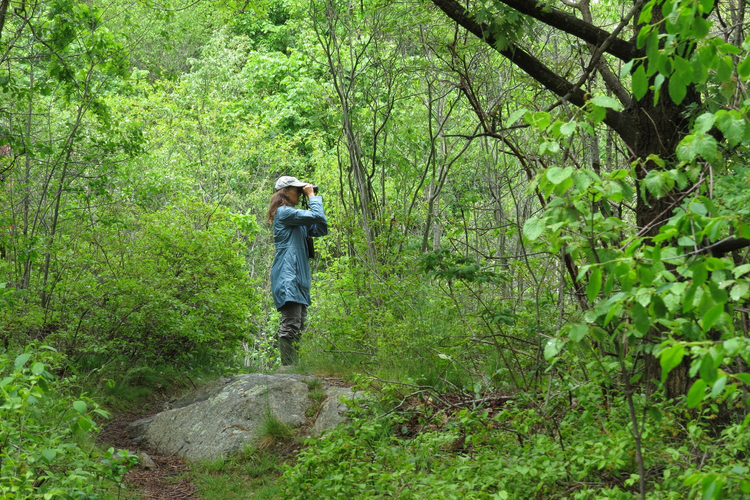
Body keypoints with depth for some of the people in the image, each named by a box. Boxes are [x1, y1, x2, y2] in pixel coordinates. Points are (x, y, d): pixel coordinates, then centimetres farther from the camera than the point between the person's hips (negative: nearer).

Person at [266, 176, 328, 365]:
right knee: (290, 325, -14)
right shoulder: (284, 212, -7)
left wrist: (312, 198, 15)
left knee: (299, 325, 10)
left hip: (299, 277, 11)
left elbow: (321, 229, 19)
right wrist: (312, 196, 1)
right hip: (288, 277, -11)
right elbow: (317, 217, -15)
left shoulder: (296, 217, 24)